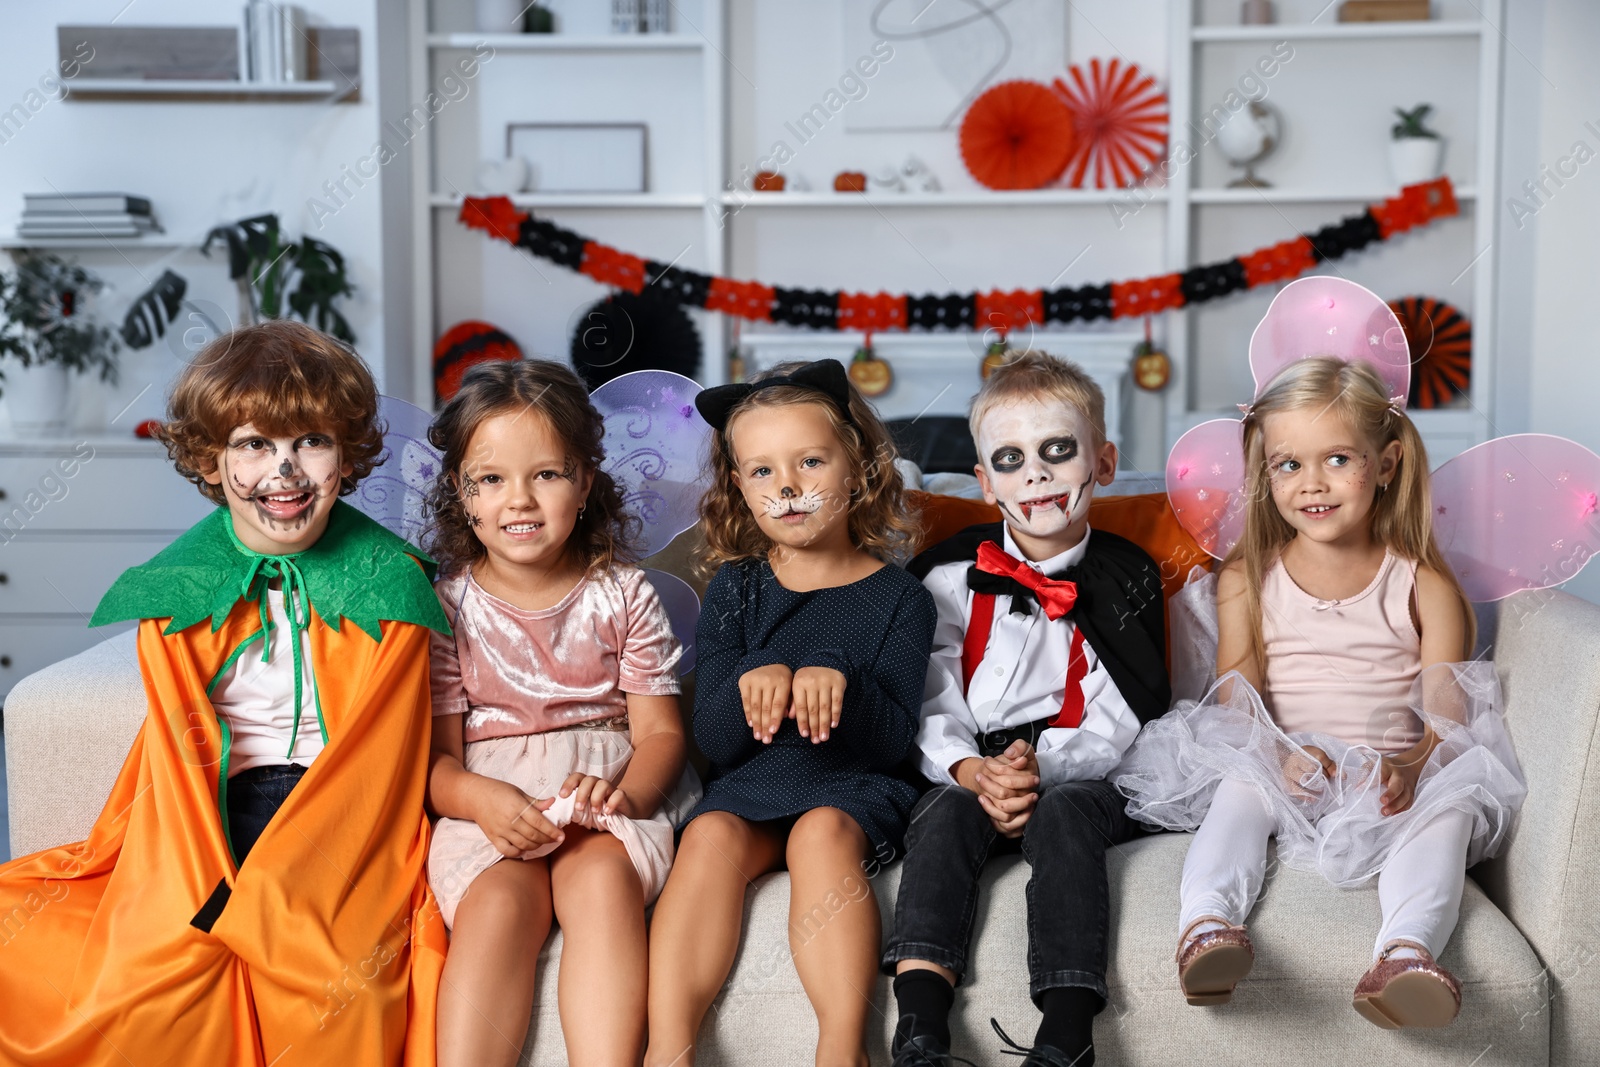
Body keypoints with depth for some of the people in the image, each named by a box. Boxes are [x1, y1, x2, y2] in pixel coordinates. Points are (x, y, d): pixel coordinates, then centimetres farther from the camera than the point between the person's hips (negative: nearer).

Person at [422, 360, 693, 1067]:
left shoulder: (623, 595, 8)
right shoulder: (446, 605, 6)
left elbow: (661, 731, 5)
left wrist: (624, 792, -19)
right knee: (498, 900, -32)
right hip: (487, 801, 0)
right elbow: (436, 756, 1)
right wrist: (482, 798, -23)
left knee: (601, 878, -33)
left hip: (606, 799, 0)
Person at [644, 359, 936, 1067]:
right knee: (711, 835, -30)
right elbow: (714, 743, 3)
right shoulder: (734, 589, 11)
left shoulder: (898, 596, 6)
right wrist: (751, 682, -20)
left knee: (822, 832, -34)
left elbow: (895, 740, -4)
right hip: (750, 783, 2)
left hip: (855, 785, -2)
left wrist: (839, 679, -25)